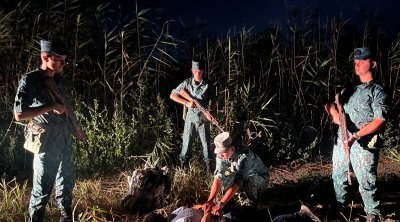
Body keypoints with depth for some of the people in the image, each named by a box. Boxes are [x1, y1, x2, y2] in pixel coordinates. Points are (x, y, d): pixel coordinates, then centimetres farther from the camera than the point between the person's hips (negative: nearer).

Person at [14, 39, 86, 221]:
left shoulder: (59, 80, 9)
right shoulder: (29, 81, -13)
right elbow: (19, 114, -19)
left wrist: (75, 129, 21)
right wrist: (51, 108, -20)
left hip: (65, 138, 8)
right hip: (46, 141, -7)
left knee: (66, 182, 19)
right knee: (43, 187, 1)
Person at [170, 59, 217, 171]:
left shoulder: (208, 86, -5)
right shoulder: (187, 83, -5)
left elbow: (214, 101, 8)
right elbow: (172, 95, -6)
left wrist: (210, 111, -10)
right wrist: (187, 103, -17)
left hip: (203, 118, 0)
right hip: (191, 117, 0)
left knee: (206, 142, 8)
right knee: (187, 141, 8)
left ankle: (208, 163, 23)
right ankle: (183, 162, 23)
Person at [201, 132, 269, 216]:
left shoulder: (244, 157, -38)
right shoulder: (221, 155, -19)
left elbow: (236, 184, -41)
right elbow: (218, 178, -25)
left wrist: (220, 205, -44)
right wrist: (210, 201, -37)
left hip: (260, 177, -6)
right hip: (243, 177, 6)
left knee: (247, 182, -37)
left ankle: (254, 200, -7)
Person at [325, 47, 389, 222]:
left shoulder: (377, 91, -3)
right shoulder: (349, 89, 16)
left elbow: (379, 121, -12)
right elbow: (331, 104, 19)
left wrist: (356, 135, -21)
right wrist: (334, 114, -5)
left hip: (364, 144, -6)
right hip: (342, 140, 6)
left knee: (365, 181, -5)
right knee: (338, 175, 16)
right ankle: (338, 206, 34)